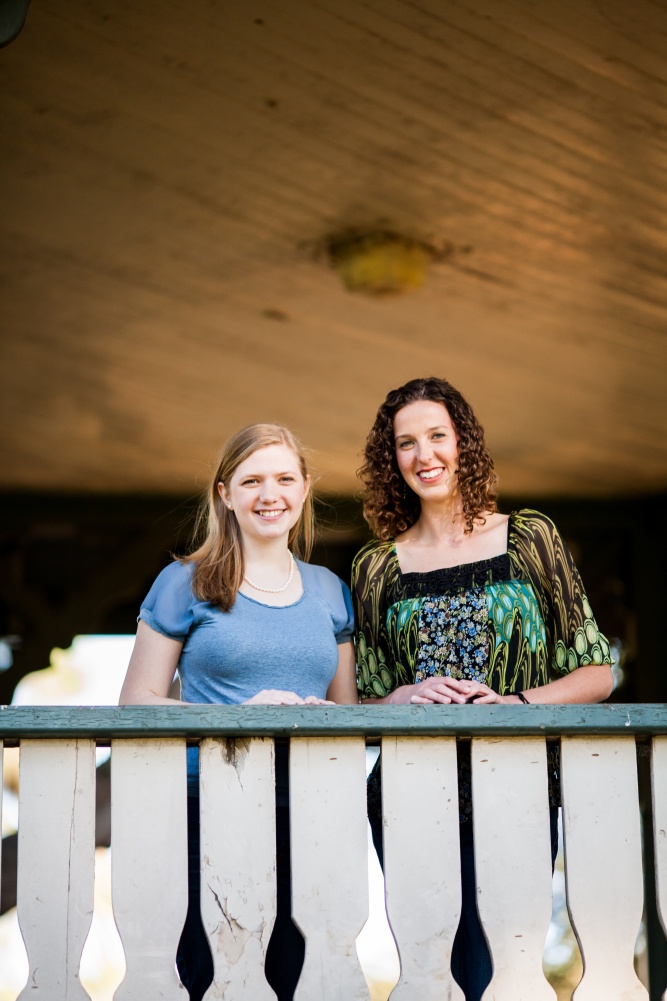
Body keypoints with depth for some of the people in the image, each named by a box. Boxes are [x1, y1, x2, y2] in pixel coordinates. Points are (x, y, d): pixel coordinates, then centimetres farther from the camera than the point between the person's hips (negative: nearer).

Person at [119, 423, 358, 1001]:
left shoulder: (329, 591, 15)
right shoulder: (187, 584, 3)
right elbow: (137, 701, 0)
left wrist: (323, 717, -4)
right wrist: (237, 718, -14)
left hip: (307, 817, 3)